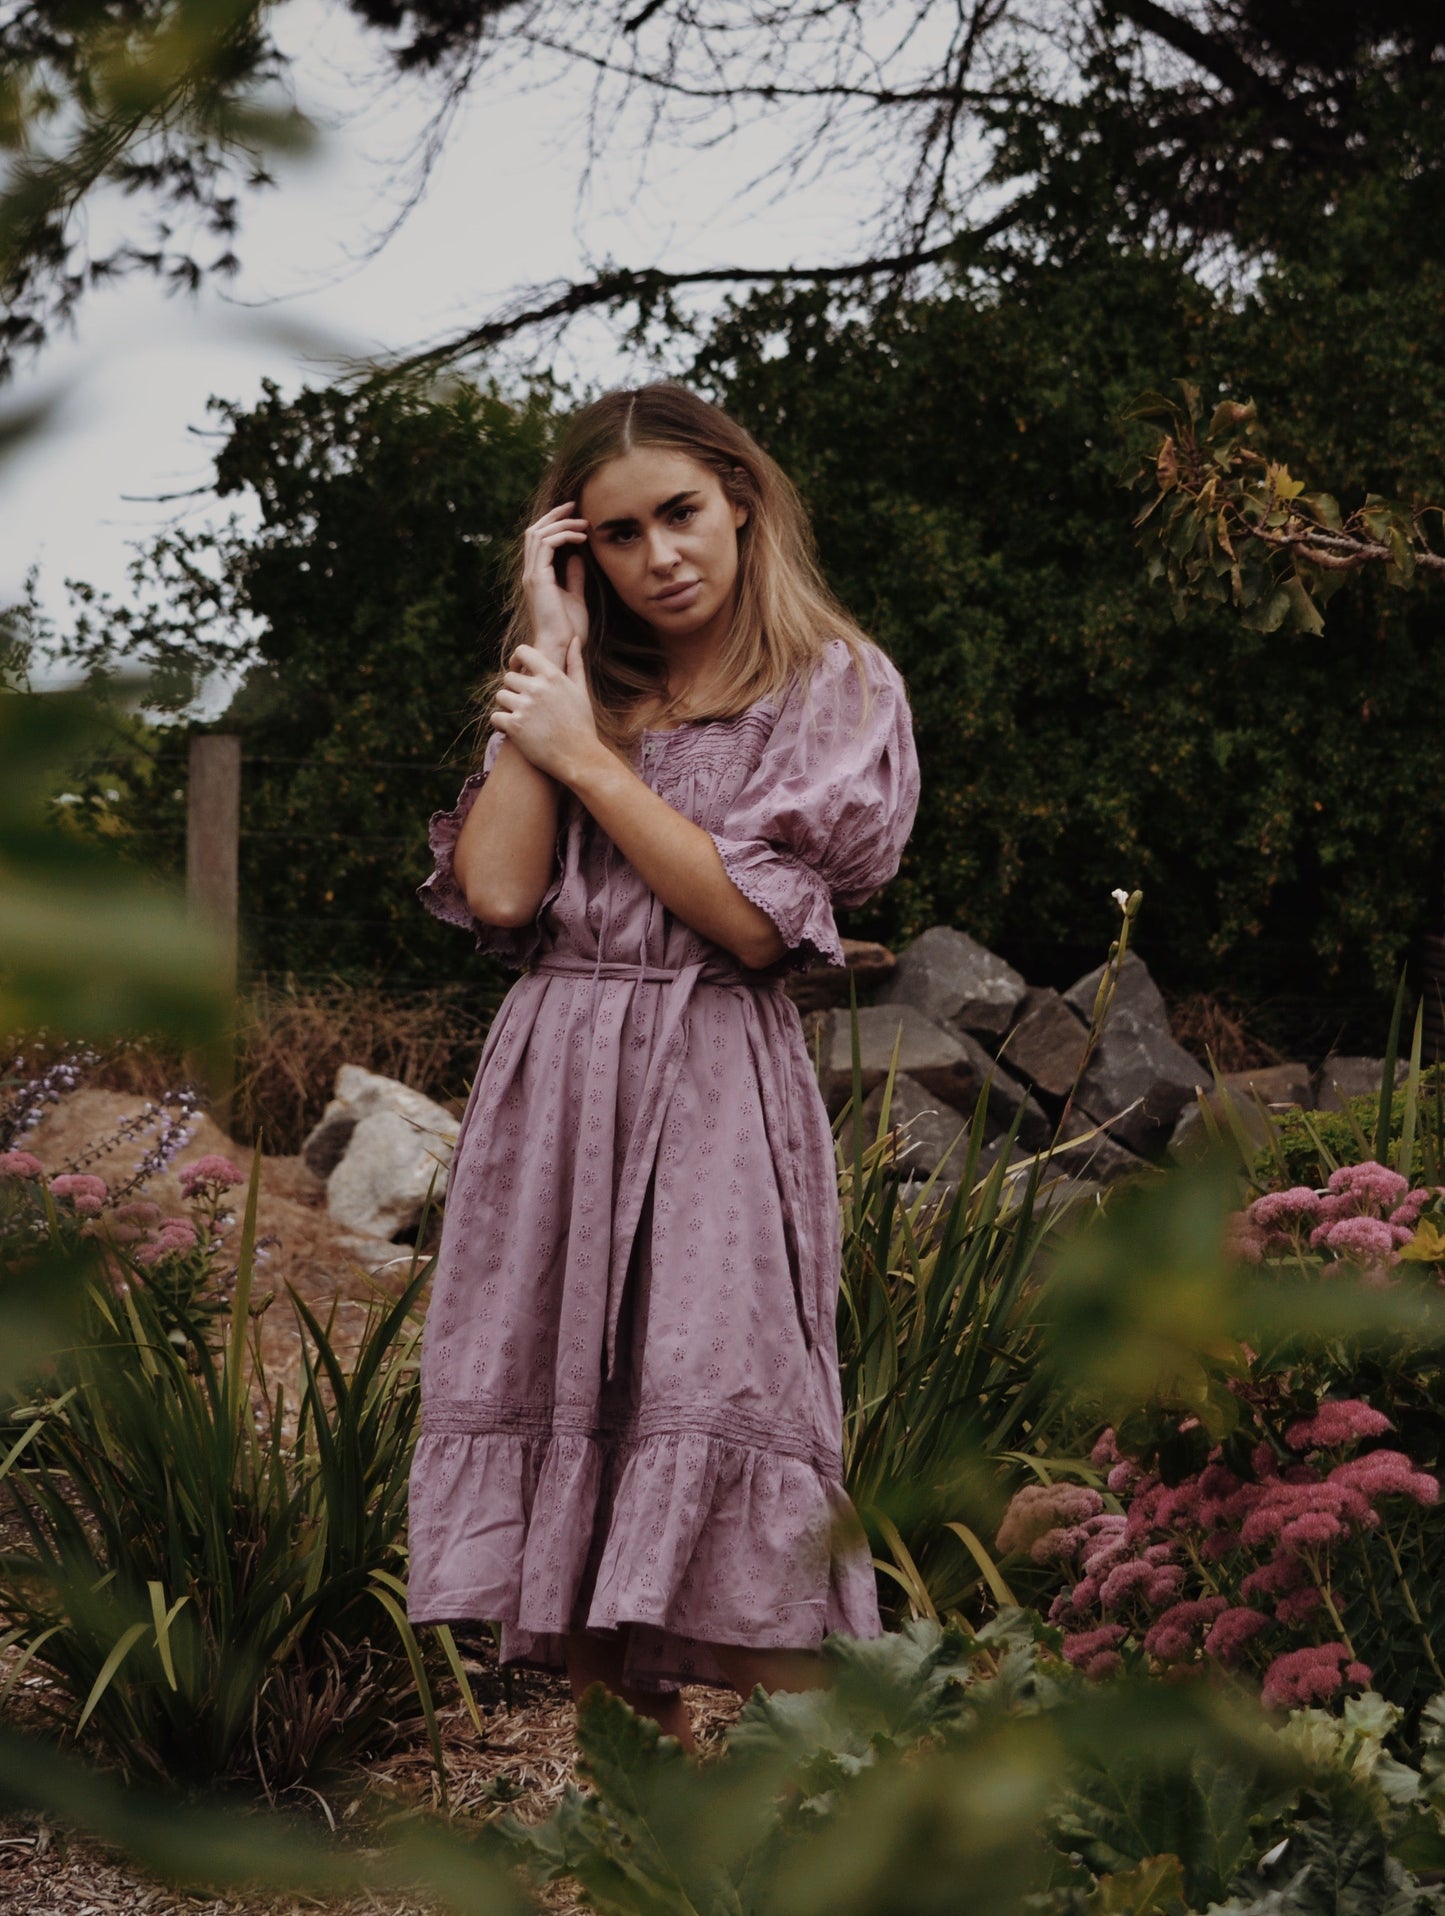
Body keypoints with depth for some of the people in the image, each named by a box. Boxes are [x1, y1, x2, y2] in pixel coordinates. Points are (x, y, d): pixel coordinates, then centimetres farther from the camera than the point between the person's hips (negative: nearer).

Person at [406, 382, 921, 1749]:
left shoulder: (835, 687, 5)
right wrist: (551, 654, 3)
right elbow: (494, 891, 0)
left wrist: (587, 756, -4)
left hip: (720, 1107, -4)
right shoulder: (575, 693, 17)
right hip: (553, 1096, 4)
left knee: (728, 1539, -15)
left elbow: (754, 918, -7)